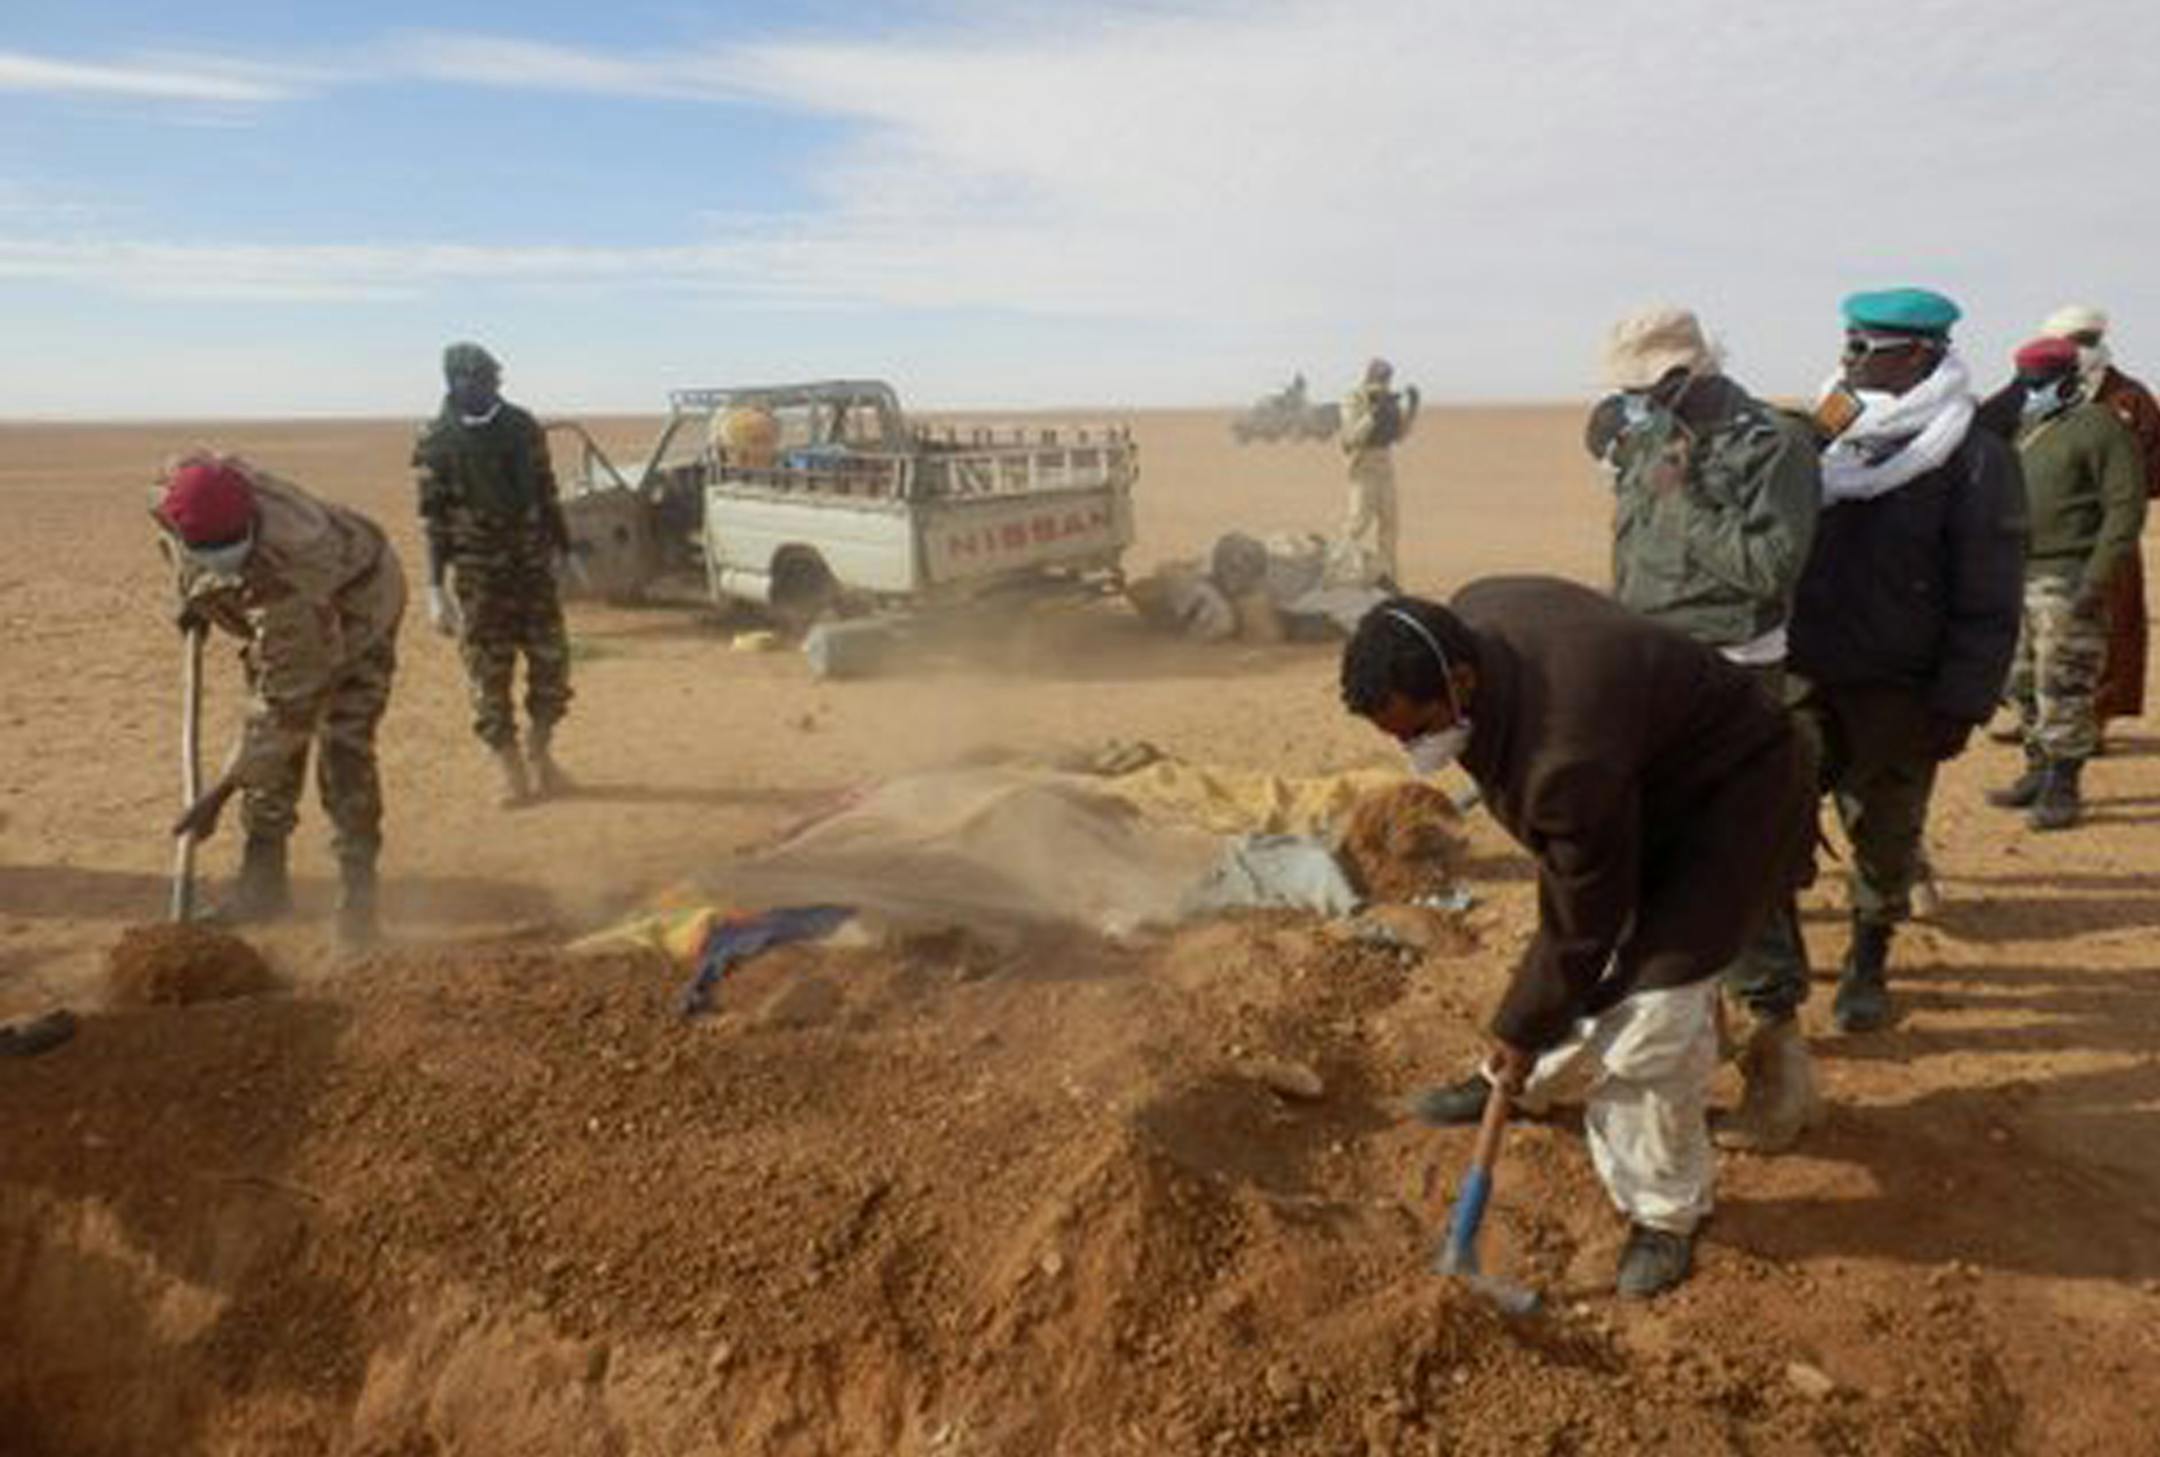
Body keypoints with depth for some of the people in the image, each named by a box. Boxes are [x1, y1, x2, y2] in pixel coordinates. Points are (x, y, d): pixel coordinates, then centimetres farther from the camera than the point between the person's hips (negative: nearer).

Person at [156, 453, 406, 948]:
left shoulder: (288, 577, -44)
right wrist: (195, 594, 7)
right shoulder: (188, 482, -27)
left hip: (354, 604, -7)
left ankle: (357, 895, -10)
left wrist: (216, 796, -32)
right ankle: (262, 881, 16)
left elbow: (288, 705, -37)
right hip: (277, 617, 7)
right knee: (268, 743, 6)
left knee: (343, 749, -17)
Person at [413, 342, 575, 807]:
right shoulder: (436, 441, -4)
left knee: (551, 662, 5)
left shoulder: (522, 427, 6)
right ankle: (512, 772, 9)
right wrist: (436, 589, -10)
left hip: (534, 563, 3)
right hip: (478, 572, -3)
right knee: (488, 674, 0)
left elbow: (547, 493, 14)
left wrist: (562, 547, 15)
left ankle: (540, 755, 23)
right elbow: (433, 519, -6)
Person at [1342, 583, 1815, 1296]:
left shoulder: (1568, 760, -41)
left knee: (1653, 1004, -13)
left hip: (1733, 799, -8)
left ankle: (1667, 1214, 8)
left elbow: (1582, 926, -26)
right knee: (1581, 975, 15)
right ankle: (1522, 1087, 40)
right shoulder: (1465, 619, -17)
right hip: (1644, 785, 9)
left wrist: (1522, 1030, -12)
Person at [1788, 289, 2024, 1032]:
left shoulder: (1975, 460, -9)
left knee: (1884, 836, 9)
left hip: (1897, 694, -3)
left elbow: (1988, 602, -9)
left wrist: (1959, 706, -11)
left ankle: (1867, 965, 31)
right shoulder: (1830, 439, 5)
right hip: (1804, 679, 3)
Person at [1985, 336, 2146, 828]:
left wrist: (2096, 578, -20)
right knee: (2023, 684, 14)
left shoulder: (2099, 428, -9)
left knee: (2062, 689, -7)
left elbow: (2126, 508, -14)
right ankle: (2038, 773, 26)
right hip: (2017, 576, 9)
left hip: (2066, 582, -9)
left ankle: (2062, 790, 0)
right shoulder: (2026, 428, 16)